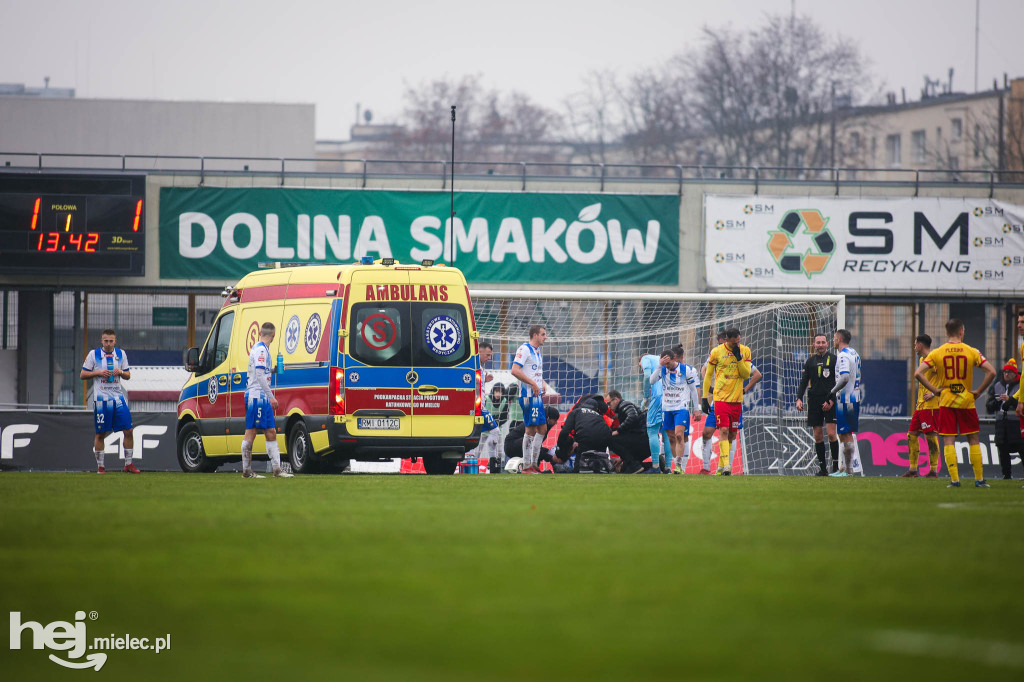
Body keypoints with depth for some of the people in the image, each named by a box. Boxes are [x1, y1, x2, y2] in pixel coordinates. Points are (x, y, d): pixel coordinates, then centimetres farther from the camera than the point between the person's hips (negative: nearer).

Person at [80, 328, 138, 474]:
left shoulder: (121, 354, 9)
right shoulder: (93, 354, 1)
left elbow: (128, 376, 14)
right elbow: (83, 375, 2)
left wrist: (121, 372, -8)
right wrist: (99, 373, -13)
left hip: (118, 397, 3)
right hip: (101, 398, -3)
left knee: (128, 430, -3)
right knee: (100, 433, 0)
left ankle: (128, 464, 6)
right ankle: (100, 466, 9)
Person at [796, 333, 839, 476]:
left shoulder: (833, 359, 3)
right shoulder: (810, 361, 13)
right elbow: (804, 382, 13)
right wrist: (799, 398, -1)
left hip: (830, 400, -3)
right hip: (814, 402, 3)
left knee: (831, 433, -11)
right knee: (818, 436, 2)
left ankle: (836, 466, -4)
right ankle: (822, 468, 8)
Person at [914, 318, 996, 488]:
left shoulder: (936, 353, -1)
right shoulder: (972, 352, -3)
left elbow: (918, 373, -9)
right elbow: (991, 372, -9)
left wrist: (934, 390, -3)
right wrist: (978, 391, -1)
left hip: (946, 402, 0)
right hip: (967, 401, 0)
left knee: (948, 441, 1)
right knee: (973, 440, 10)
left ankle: (954, 479, -7)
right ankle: (979, 479, 9)